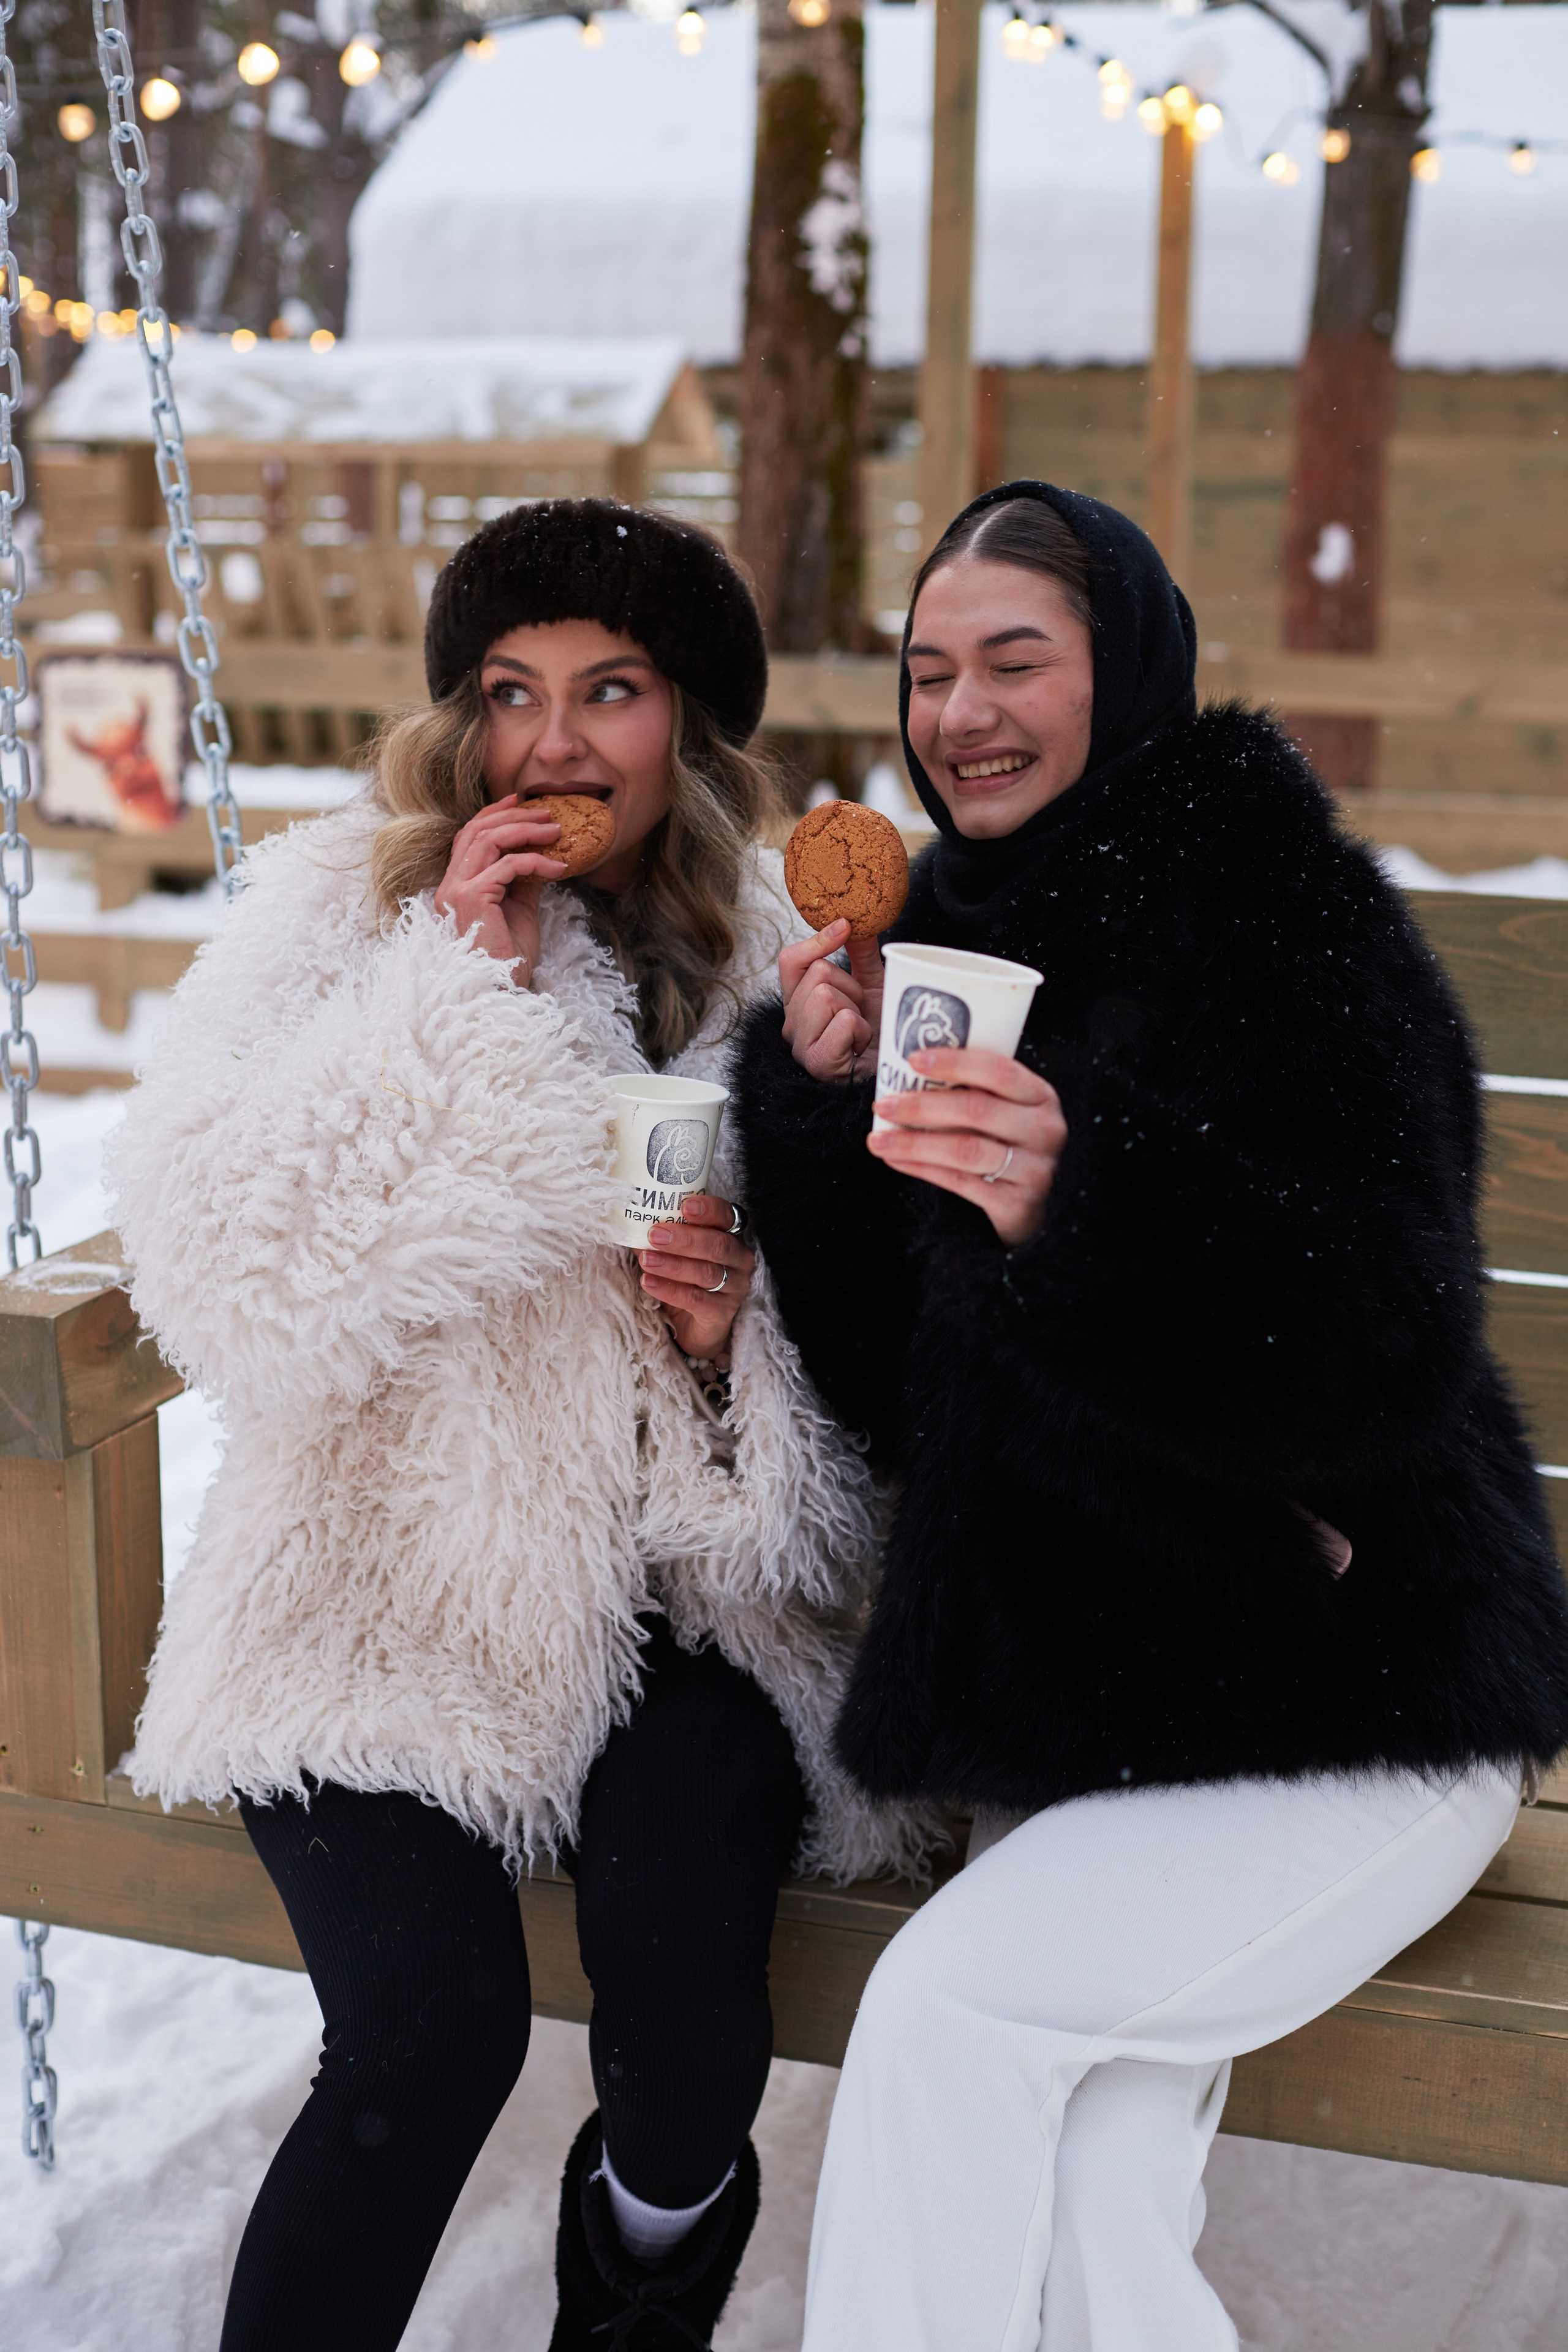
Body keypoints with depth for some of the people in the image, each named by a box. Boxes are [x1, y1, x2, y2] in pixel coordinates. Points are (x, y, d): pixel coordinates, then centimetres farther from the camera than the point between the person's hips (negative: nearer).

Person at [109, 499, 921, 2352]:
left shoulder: (774, 961, 5)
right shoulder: (332, 918, -3)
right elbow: (228, 1290, -18)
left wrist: (739, 1326, -14)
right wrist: (467, 985, -19)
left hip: (682, 1589, 2)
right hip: (387, 1589, -2)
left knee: (680, 1958, -21)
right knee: (437, 2015, -23)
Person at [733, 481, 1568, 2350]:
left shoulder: (1293, 921, -11)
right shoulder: (951, 936, 8)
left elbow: (1386, 1366, -22)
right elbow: (890, 1392, 6)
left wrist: (1086, 1206, -37)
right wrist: (820, 1106, -8)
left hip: (1343, 1708, -5)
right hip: (1056, 1692, 5)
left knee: (946, 2004, -22)